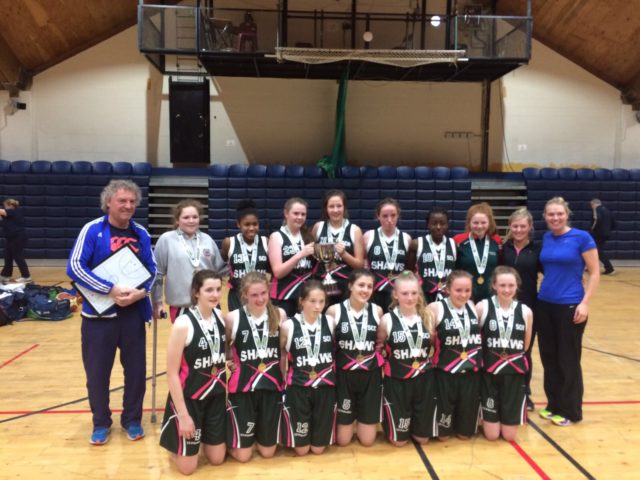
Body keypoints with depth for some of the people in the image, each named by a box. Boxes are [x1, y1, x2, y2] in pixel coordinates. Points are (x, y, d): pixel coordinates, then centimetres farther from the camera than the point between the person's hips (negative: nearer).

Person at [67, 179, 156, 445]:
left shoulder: (141, 234, 4)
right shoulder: (92, 229, -7)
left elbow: (152, 268, 6)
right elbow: (75, 266, -13)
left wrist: (142, 291, -15)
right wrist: (111, 289, -21)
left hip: (133, 313, 3)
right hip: (98, 313, -3)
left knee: (136, 368, 9)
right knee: (97, 371, 7)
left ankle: (132, 420, 28)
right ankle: (101, 423, 27)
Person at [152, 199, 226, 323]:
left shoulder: (207, 240, 6)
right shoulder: (166, 239, -5)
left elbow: (220, 269, 14)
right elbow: (157, 273, -3)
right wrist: (157, 302, -2)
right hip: (181, 307, -4)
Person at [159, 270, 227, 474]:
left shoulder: (221, 317, -4)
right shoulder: (183, 324, -22)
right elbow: (172, 373, -18)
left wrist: (226, 388, 7)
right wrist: (183, 415, -16)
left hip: (216, 396, 5)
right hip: (189, 397, -5)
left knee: (217, 458, 13)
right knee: (188, 467, 6)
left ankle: (203, 434, 41)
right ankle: (174, 440, 34)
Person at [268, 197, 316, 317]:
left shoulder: (307, 236, 10)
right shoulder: (277, 237, -3)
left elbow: (314, 269, 14)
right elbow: (278, 272, -12)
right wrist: (300, 254, -21)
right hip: (284, 298, -4)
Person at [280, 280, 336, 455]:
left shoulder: (330, 322, -5)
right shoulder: (288, 326, -10)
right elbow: (280, 354, 3)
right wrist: (284, 376, 1)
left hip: (325, 387, 2)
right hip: (298, 387, -2)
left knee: (318, 448, 12)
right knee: (301, 449, 9)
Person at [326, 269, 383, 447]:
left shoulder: (377, 311, -1)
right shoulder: (334, 311, -9)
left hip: (370, 375, 2)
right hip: (343, 375, -2)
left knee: (367, 440, 8)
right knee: (343, 440, 7)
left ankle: (361, 420, 40)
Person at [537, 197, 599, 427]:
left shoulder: (582, 237, -9)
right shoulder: (546, 238, 6)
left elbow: (595, 273, -9)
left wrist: (585, 303, -15)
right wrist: (547, 287, 8)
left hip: (570, 306, -5)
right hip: (544, 304, 5)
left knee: (568, 360, 4)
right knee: (549, 357, 12)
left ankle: (570, 411, 19)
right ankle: (554, 404, 27)